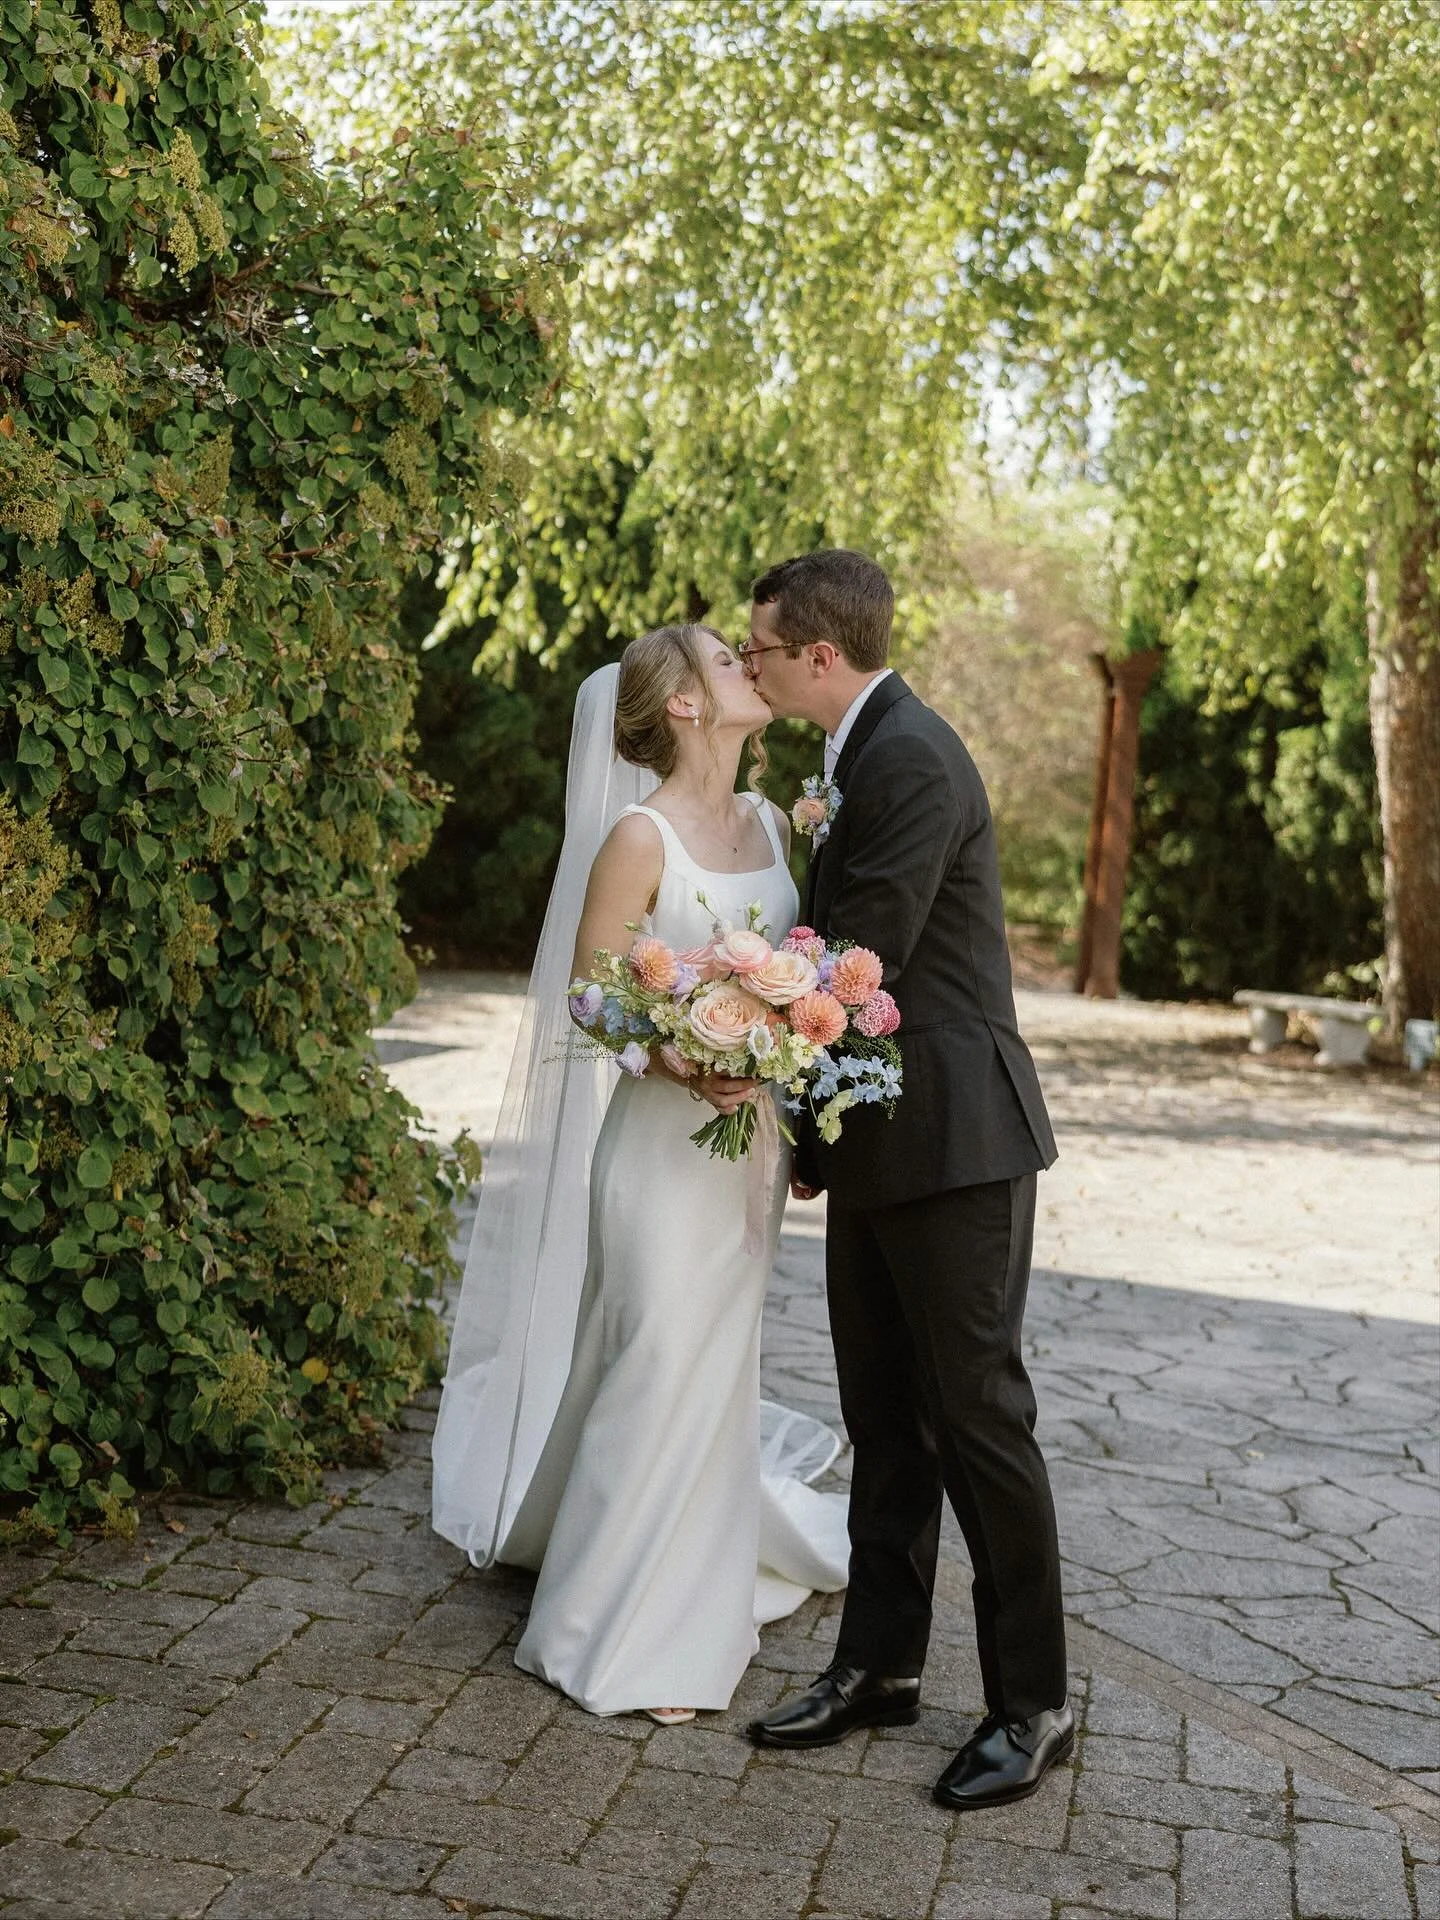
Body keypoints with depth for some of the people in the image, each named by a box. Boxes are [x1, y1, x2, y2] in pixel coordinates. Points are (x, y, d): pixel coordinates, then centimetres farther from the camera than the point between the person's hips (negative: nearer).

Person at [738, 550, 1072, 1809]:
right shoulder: (866, 757, 14)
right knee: (885, 1420, 15)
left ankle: (1033, 1705, 12)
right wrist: (814, 1137, 18)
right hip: (879, 1145, 10)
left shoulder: (912, 763, -17)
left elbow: (862, 959, -22)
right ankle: (881, 1663, 27)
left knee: (978, 1418, -1)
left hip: (953, 1140, -10)